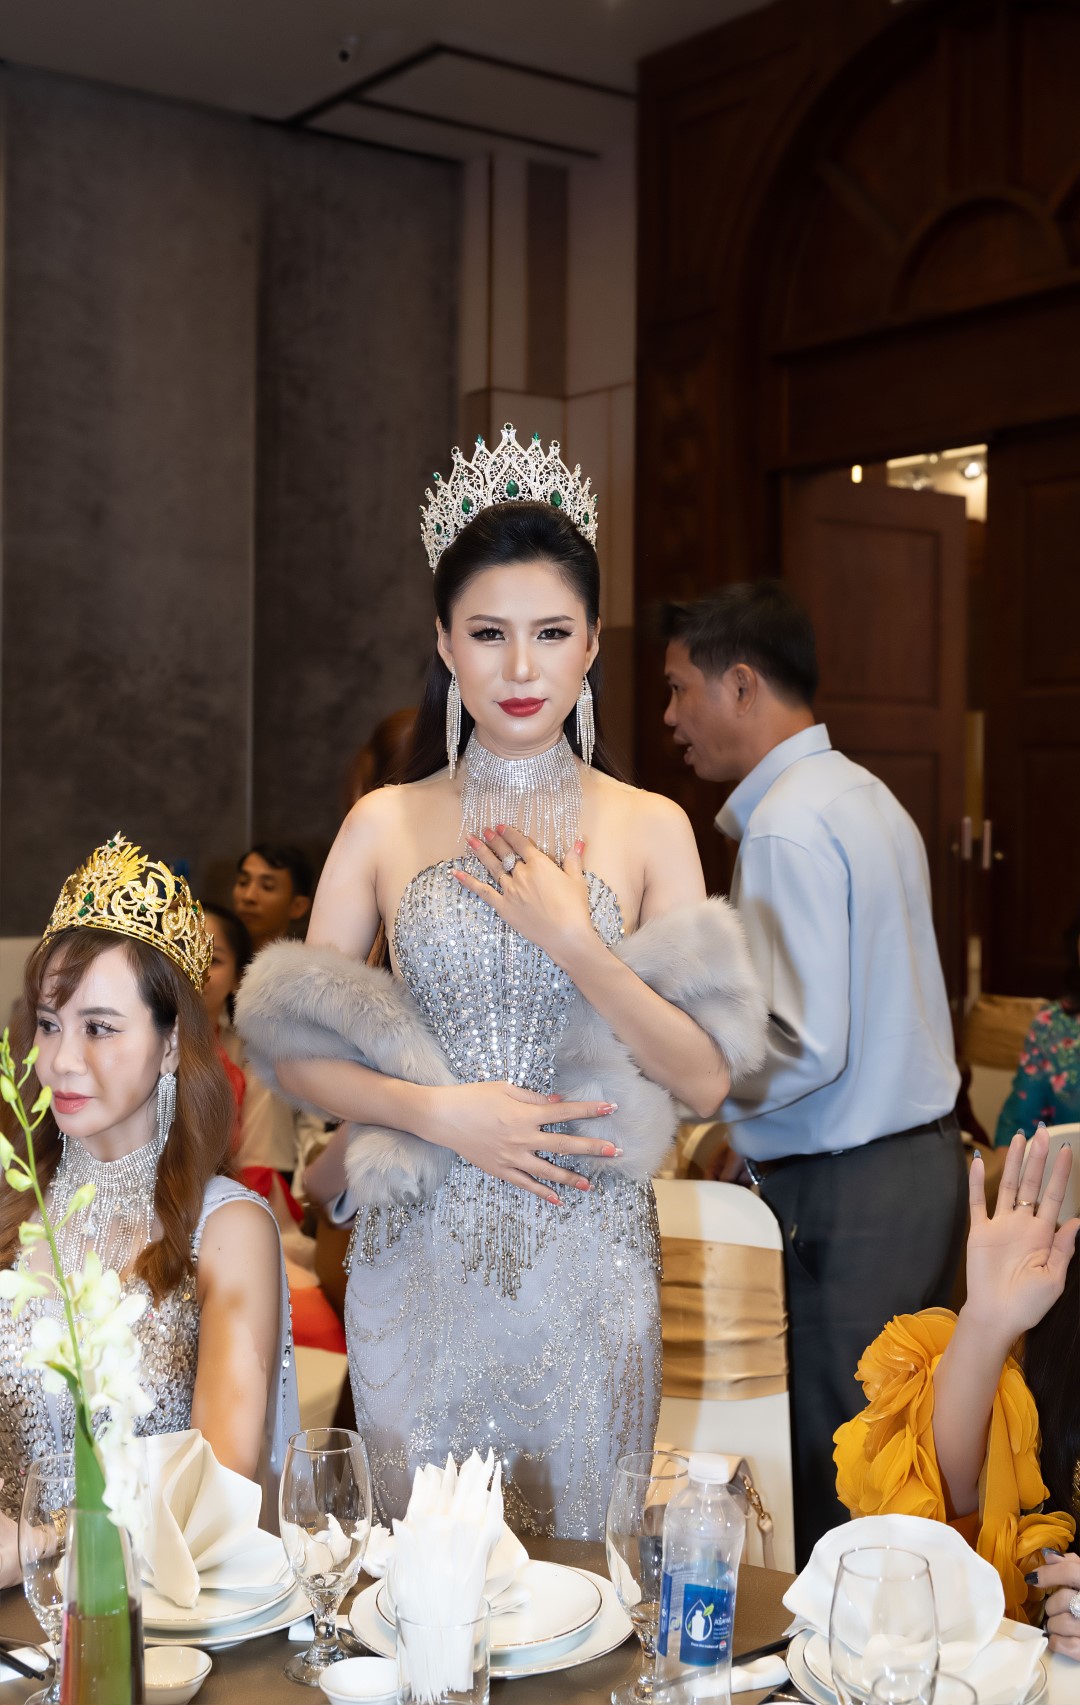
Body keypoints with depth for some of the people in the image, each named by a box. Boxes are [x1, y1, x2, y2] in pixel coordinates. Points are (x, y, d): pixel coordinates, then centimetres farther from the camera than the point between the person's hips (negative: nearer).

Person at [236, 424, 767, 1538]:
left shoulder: (650, 827, 0)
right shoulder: (385, 824, 1)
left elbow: (706, 1078, -5)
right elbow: (296, 1049, 1)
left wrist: (573, 942, -15)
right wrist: (439, 1112, -13)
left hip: (586, 1265, 0)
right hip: (420, 1264, 1)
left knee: (574, 1544, 11)